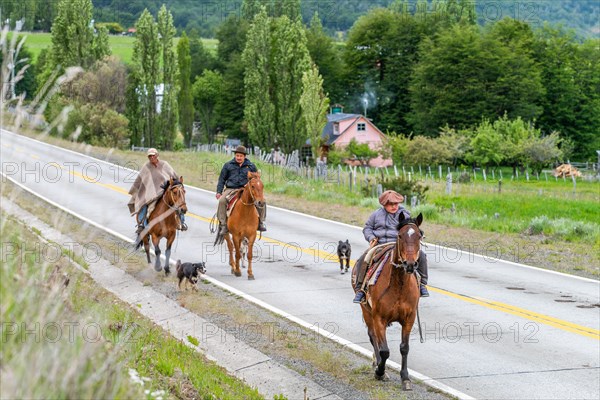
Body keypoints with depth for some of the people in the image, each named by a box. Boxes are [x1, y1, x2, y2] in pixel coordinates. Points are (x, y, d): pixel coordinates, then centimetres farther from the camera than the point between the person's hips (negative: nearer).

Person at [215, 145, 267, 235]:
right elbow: (222, 179, 13)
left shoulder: (251, 166, 11)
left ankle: (260, 222, -1)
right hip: (231, 189, -1)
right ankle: (223, 225, -25)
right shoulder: (228, 165, 10)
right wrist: (219, 192, 3)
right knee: (222, 201, -30)